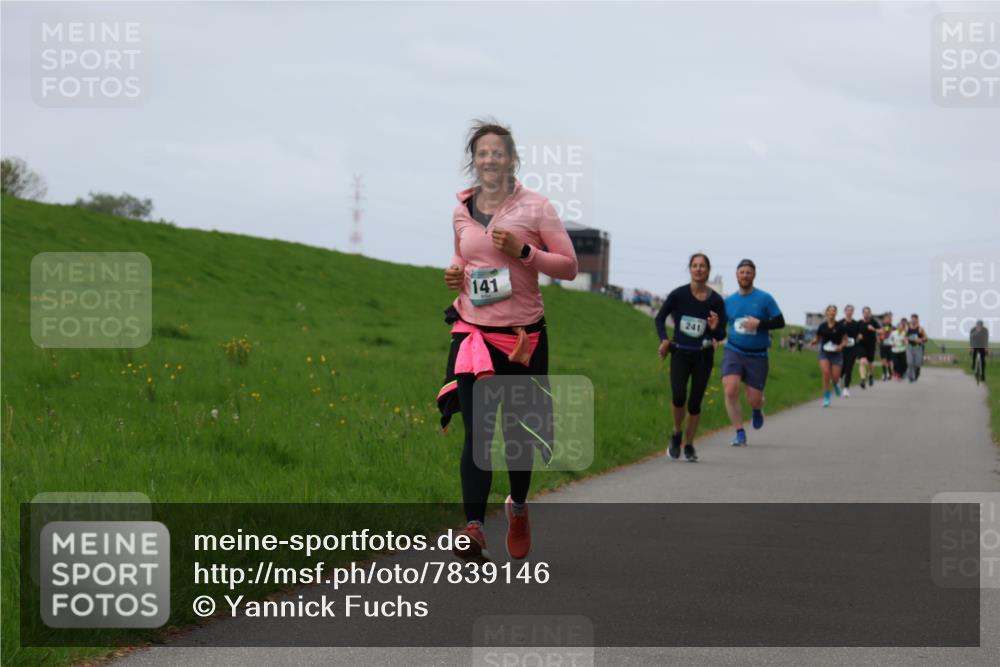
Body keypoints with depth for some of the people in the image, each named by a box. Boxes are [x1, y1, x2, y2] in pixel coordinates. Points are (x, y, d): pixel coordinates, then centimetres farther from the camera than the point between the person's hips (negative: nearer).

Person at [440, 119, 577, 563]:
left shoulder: (534, 207, -3)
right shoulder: (461, 212, 8)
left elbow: (569, 266, -4)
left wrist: (523, 251, -17)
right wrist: (455, 273, 4)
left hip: (524, 337, -2)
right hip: (472, 333, 2)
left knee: (518, 431, 10)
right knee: (476, 433, -10)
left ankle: (518, 507, 36)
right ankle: (473, 529, -19)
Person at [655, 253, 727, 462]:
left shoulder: (716, 301, -4)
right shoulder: (678, 295, -5)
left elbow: (721, 335, 1)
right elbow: (660, 318, 7)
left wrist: (715, 329, -21)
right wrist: (664, 339, -9)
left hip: (703, 356, 1)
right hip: (680, 354, -1)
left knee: (695, 402, 4)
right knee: (678, 397, -17)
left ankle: (689, 445, 21)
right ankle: (676, 433, 11)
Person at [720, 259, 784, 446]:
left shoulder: (765, 298, -2)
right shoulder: (728, 301, 6)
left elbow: (780, 322, -2)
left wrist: (759, 323, -16)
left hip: (757, 355, -1)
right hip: (733, 351, 1)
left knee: (754, 399, 0)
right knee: (730, 390, -20)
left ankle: (757, 410, 40)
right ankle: (740, 434, -9)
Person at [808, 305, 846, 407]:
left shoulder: (840, 326, -2)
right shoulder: (822, 326, 2)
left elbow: (845, 339, 4)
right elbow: (818, 339, 11)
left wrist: (841, 346, -15)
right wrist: (814, 342, -11)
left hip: (836, 354, -1)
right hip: (824, 353, 1)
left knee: (835, 378, -4)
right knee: (826, 375, -14)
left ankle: (835, 384, 36)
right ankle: (826, 398, -3)